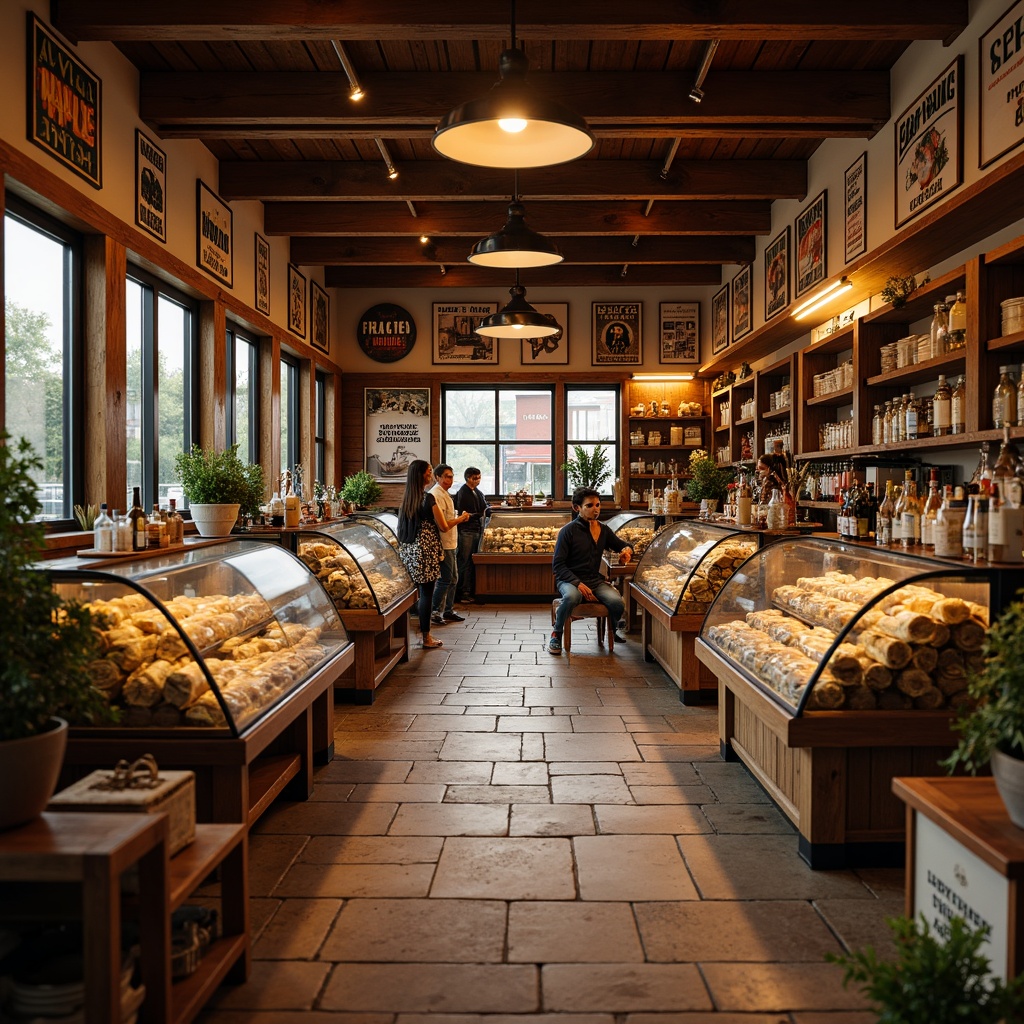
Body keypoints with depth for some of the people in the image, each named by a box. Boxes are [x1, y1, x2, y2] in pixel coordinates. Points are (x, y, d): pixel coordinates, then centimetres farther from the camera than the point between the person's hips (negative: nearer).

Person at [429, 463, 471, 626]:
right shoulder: (437, 495, -18)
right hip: (444, 545, -10)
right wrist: (460, 518, -10)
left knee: (453, 579, 16)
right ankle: (434, 613, 5)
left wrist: (459, 518, 6)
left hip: (450, 544, 10)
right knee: (444, 580, -4)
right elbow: (443, 526, -22)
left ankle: (448, 611, 25)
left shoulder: (444, 493, 15)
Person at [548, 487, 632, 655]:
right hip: (569, 580, -4)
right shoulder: (568, 531, -6)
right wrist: (578, 584, -21)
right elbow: (558, 564, -9)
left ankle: (613, 628, 13)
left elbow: (622, 545, 26)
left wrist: (627, 550, -1)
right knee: (572, 596, -40)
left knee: (617, 602, -25)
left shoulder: (603, 530, 9)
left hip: (595, 580, 4)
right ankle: (556, 634, -12)